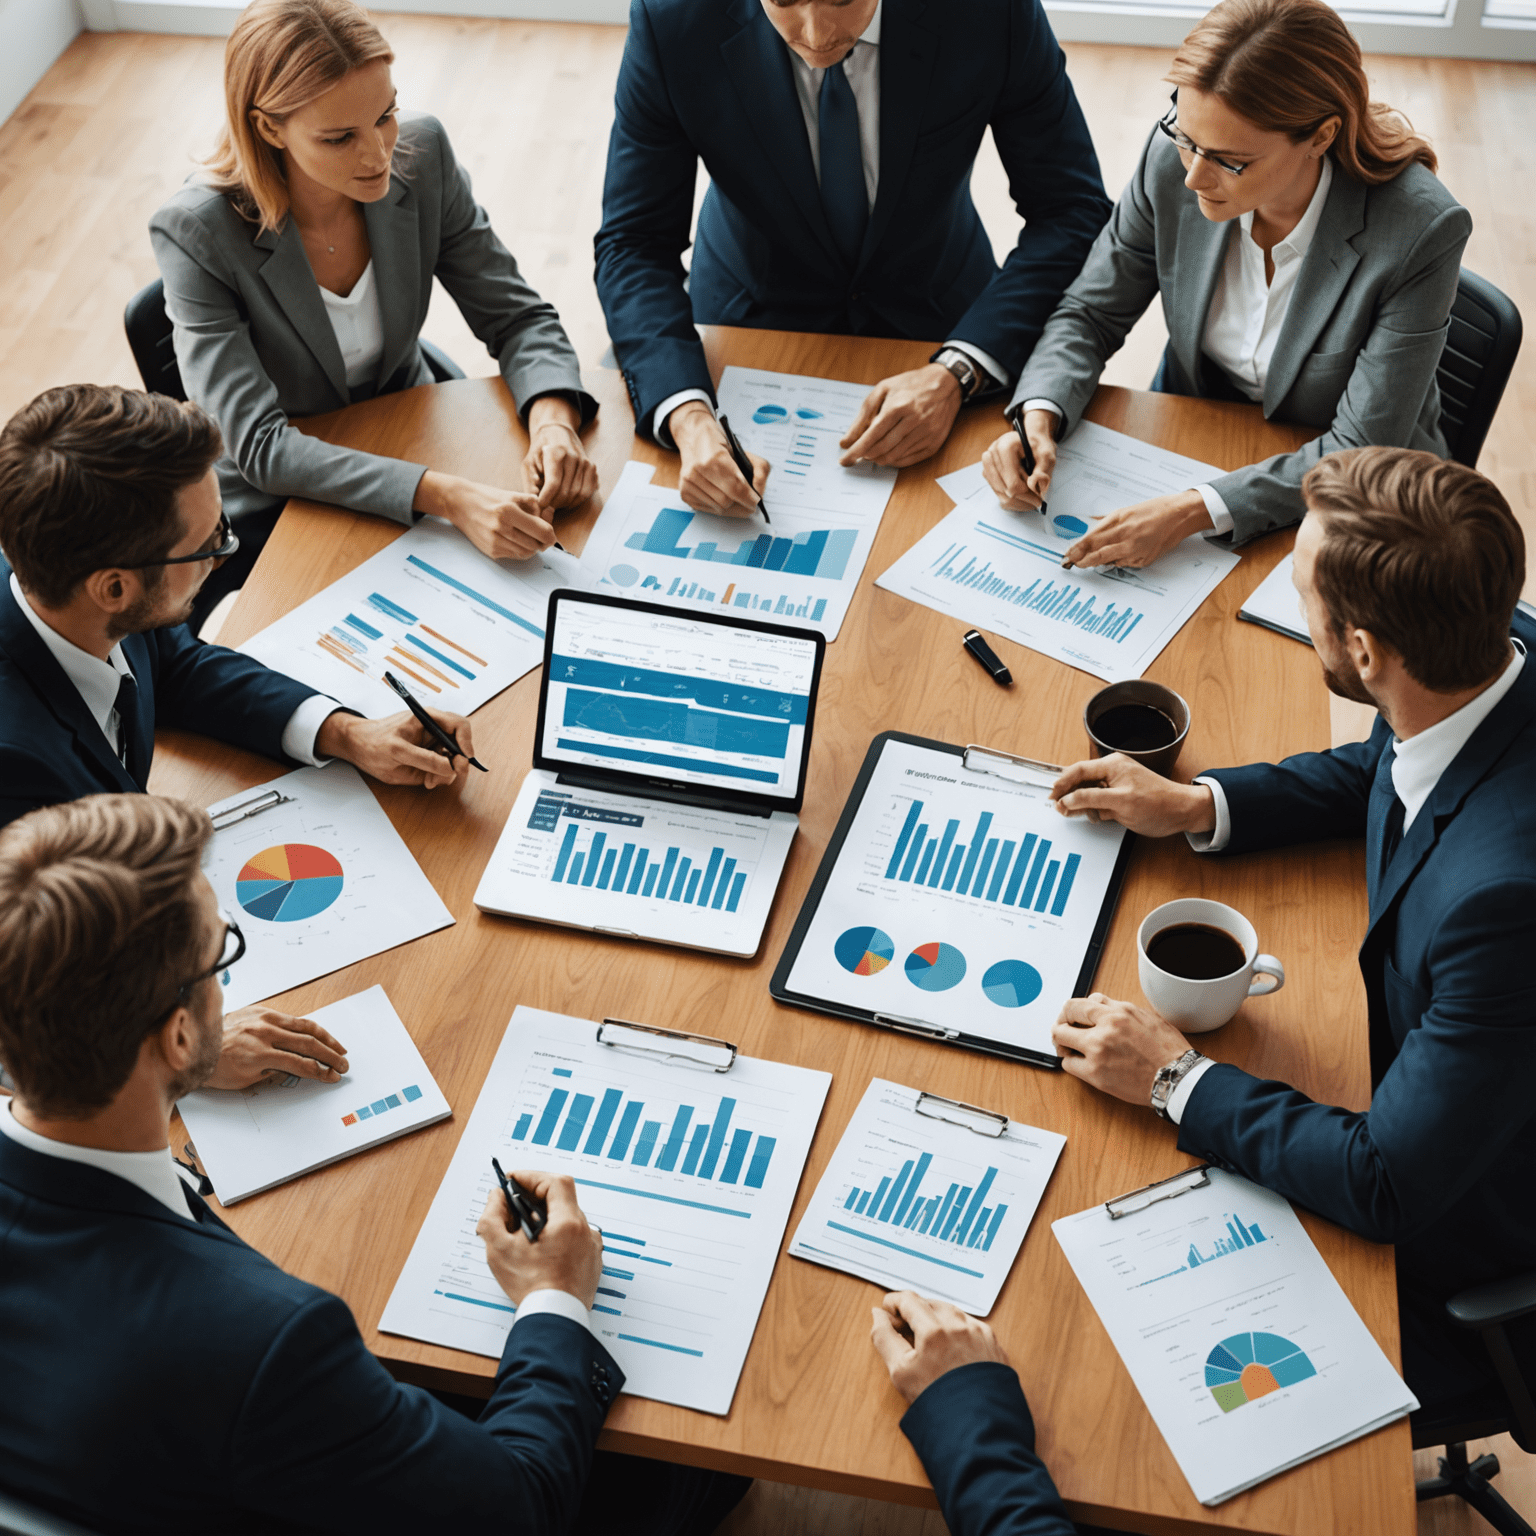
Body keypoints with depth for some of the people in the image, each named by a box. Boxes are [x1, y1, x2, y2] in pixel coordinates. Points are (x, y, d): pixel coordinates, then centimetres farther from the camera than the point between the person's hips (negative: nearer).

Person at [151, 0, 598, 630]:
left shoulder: (421, 157, -14)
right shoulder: (194, 234, -26)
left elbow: (516, 316, -6)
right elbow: (259, 445, -29)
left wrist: (553, 421, -29)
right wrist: (445, 495, -41)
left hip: (411, 451, 4)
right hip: (270, 509, -3)